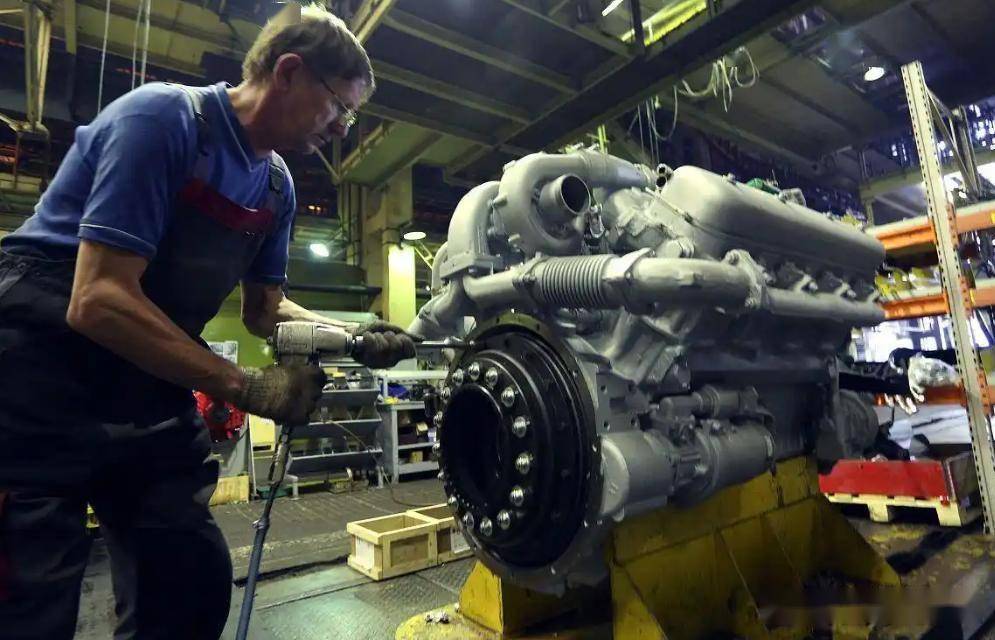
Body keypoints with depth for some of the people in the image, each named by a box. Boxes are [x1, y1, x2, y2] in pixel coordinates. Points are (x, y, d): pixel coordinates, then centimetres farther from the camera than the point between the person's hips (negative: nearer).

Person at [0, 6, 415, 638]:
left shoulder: (277, 185, 4)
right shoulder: (161, 117, -17)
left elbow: (263, 309, 11)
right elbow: (98, 301, -25)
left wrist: (354, 335, -4)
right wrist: (247, 388, -25)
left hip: (149, 384, 7)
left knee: (196, 584, 6)